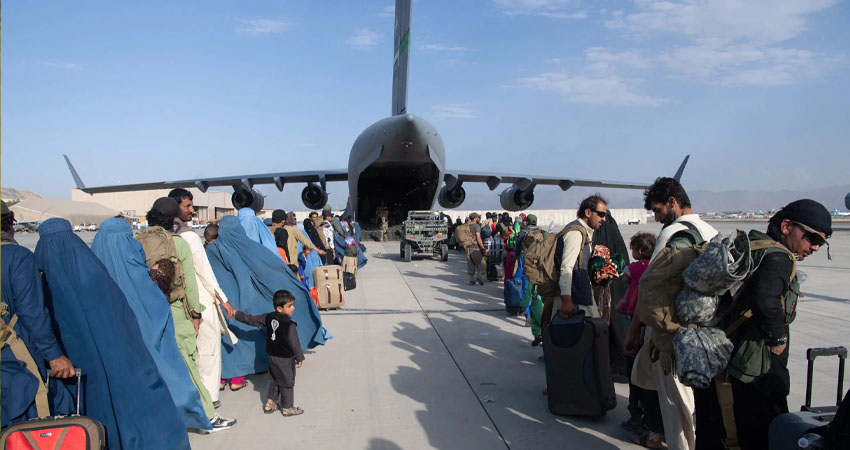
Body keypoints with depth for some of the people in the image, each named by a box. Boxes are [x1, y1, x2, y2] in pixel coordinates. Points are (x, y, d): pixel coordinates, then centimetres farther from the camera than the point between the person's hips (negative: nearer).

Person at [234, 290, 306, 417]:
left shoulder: (269, 317, -2)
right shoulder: (289, 324, -24)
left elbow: (252, 320, 6)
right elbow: (294, 342, -21)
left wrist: (237, 314, 19)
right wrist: (299, 358, -10)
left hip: (272, 356, 7)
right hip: (285, 359, -7)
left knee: (274, 380, 23)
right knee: (287, 382, 7)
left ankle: (269, 404, 30)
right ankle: (287, 408, 17)